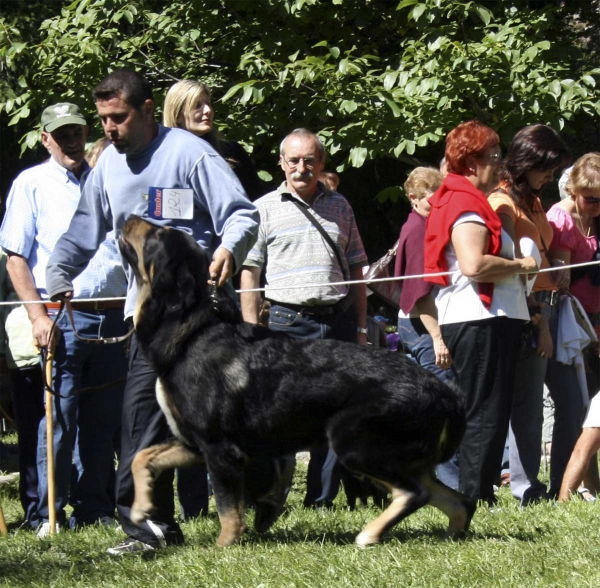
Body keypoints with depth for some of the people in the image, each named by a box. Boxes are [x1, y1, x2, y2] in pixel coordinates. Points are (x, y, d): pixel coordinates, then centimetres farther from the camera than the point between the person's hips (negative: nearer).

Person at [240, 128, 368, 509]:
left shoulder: (339, 206, 15)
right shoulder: (266, 209, 5)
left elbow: (356, 270, 19)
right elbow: (249, 273, 3)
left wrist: (361, 328, 13)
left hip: (338, 321, 3)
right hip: (290, 323, -3)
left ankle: (322, 498, 9)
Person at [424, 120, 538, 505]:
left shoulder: (470, 200, 20)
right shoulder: (465, 203, -13)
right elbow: (474, 264, -26)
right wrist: (520, 266, -13)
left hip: (490, 318, 11)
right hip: (479, 320, -11)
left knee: (488, 414, 13)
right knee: (485, 415, -9)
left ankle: (479, 496, 17)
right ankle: (473, 499, -9)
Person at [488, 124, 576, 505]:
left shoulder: (533, 202, 19)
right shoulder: (502, 203, -9)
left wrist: (559, 271, 9)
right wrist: (538, 321, -16)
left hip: (548, 309, 9)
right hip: (525, 313, -9)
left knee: (571, 402, 7)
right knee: (529, 407, -5)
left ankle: (564, 487, 12)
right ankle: (527, 491, 0)